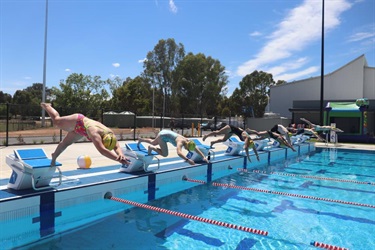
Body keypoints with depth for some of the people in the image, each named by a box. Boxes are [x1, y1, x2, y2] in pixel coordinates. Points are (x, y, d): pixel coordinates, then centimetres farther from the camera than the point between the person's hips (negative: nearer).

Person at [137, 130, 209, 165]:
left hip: (165, 132, 8)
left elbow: (197, 149, -6)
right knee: (165, 154, -14)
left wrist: (203, 157, -16)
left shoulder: (188, 141, -15)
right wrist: (188, 160, -63)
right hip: (162, 135, -8)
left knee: (153, 143, 31)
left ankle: (140, 140, 54)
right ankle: (151, 148, 6)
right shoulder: (180, 142, -37)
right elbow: (179, 153, -56)